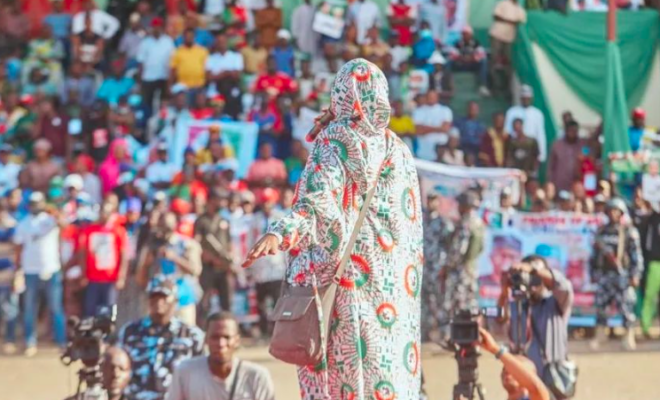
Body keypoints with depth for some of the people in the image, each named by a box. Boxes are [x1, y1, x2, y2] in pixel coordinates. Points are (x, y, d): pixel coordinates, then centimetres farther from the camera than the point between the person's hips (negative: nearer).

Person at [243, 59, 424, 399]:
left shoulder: (335, 139, -5)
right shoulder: (398, 150, 11)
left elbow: (319, 202, -21)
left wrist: (279, 232, -36)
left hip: (346, 279, -5)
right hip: (394, 288, 5)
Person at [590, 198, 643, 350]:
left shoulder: (629, 232, -1)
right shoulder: (601, 232, 13)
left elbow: (637, 255, -4)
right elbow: (595, 254, 19)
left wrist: (635, 275, -10)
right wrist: (593, 272, 16)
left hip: (622, 274, -4)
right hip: (604, 274, 5)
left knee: (626, 306, -5)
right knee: (600, 305, 3)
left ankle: (629, 337, 2)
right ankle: (599, 335, 12)